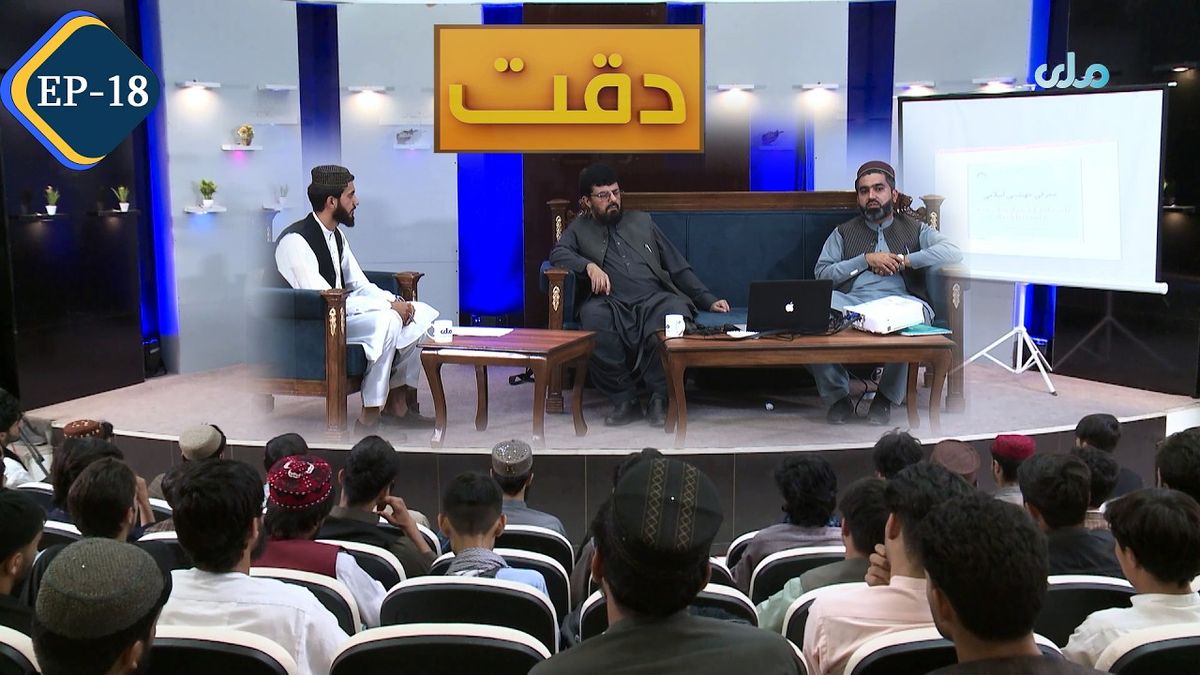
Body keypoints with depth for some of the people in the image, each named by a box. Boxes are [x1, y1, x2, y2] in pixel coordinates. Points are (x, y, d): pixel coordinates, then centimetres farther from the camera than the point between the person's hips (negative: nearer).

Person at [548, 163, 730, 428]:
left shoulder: (641, 221, 28)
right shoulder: (580, 229, 24)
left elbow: (679, 267, 26)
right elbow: (558, 253, 3)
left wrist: (708, 300, 16)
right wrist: (589, 266, -16)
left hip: (656, 299, 1)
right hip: (612, 304, -1)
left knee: (677, 312, -35)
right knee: (592, 316, -37)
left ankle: (659, 397, -20)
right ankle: (625, 400, -23)